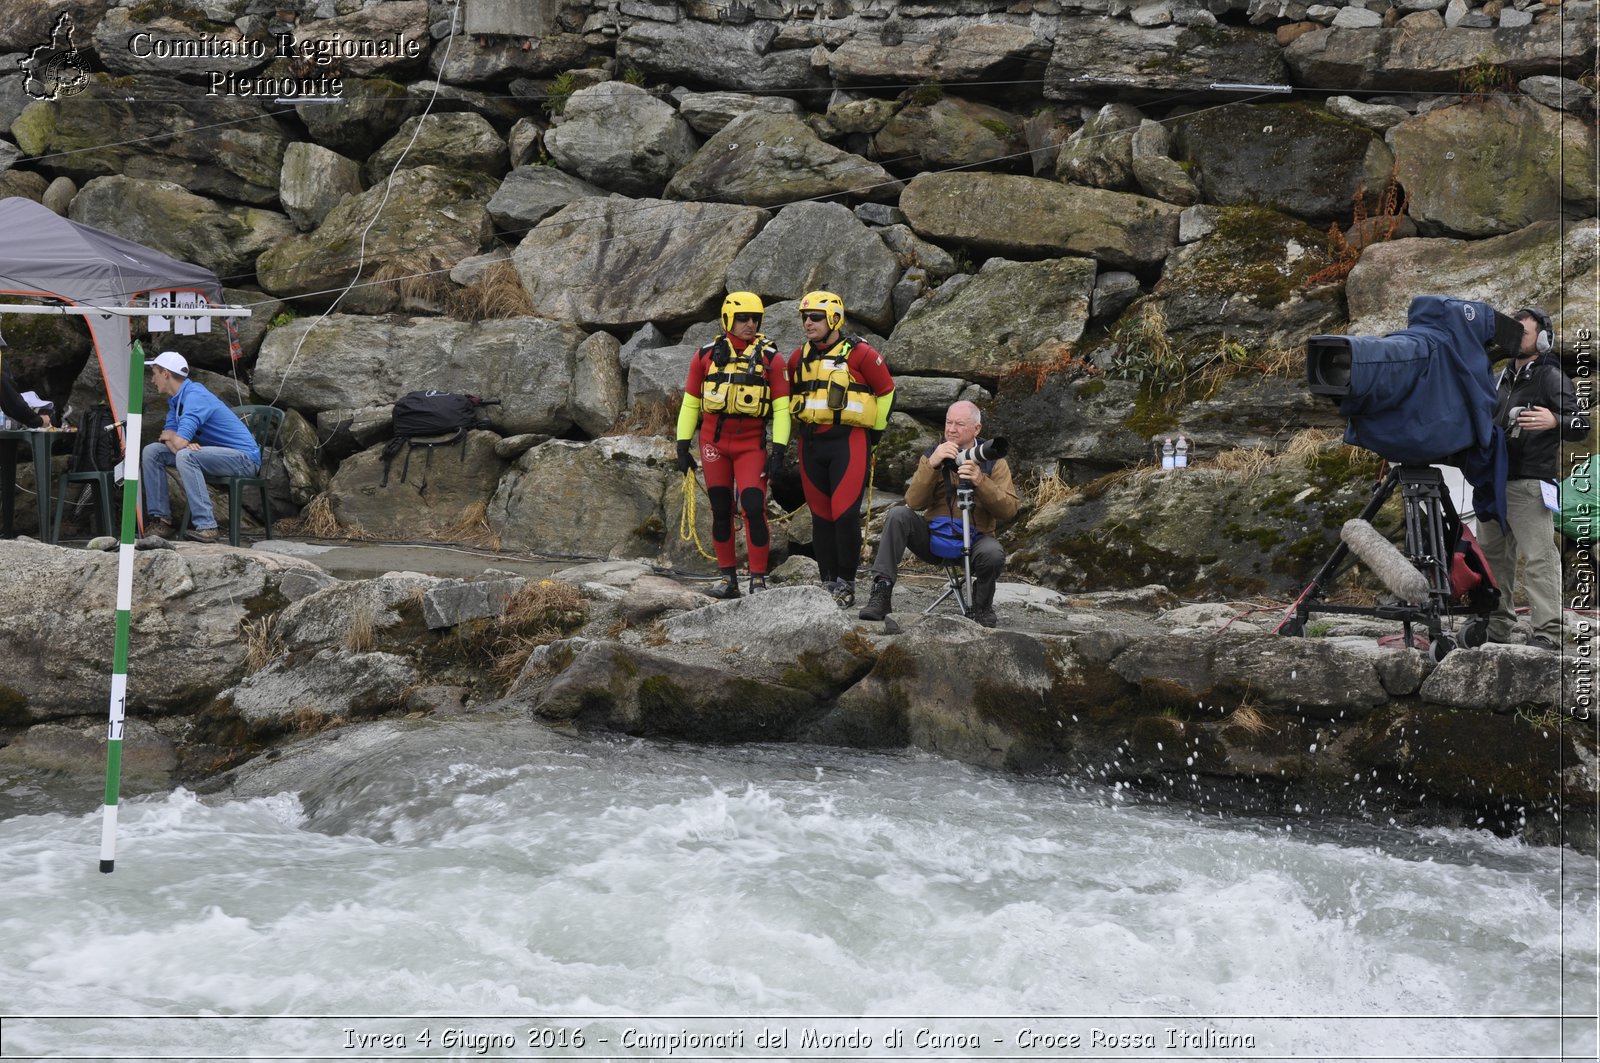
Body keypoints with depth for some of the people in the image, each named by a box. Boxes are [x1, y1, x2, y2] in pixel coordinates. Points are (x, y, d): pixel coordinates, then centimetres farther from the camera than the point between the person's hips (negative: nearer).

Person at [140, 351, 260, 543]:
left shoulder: (195, 397, -21)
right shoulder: (176, 399, 10)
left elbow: (180, 442, -29)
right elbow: (172, 439, 7)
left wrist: (167, 436, -6)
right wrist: (173, 439, -17)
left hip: (244, 457, -10)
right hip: (214, 453, 10)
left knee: (185, 456, -34)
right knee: (151, 452, 2)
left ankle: (206, 527, -33)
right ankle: (161, 520, 0)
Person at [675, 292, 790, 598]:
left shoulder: (770, 357, 0)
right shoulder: (707, 355, 4)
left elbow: (781, 407, -1)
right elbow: (690, 403, 11)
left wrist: (778, 450, -9)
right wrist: (682, 447, 6)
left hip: (751, 443, -2)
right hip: (714, 442, 2)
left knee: (754, 507, -12)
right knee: (721, 510, 6)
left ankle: (758, 580, -5)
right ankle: (728, 579, 14)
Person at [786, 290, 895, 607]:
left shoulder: (859, 354, -7)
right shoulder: (798, 358, 10)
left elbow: (886, 391, 2)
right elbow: (792, 396, 26)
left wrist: (875, 431, 7)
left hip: (848, 442, -5)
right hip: (811, 444, 6)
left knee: (845, 514, -11)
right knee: (820, 516, 7)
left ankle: (846, 583, -2)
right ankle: (827, 581, 14)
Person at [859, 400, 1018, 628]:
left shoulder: (992, 461, 1)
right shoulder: (933, 455, 4)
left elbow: (1009, 510, -12)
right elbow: (914, 503, -10)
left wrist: (980, 482, -27)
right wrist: (931, 465, -22)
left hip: (974, 539, -1)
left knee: (993, 554, -35)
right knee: (898, 515, -24)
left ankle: (982, 608, -3)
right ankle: (882, 590, -25)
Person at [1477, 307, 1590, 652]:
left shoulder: (1551, 377, -5)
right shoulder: (1505, 376, 19)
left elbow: (1581, 425, -14)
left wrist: (1555, 421, -32)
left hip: (1529, 484, -9)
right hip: (1494, 479, 9)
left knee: (1538, 557, -12)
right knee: (1492, 554, 13)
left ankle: (1548, 632, -15)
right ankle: (1496, 624, 22)